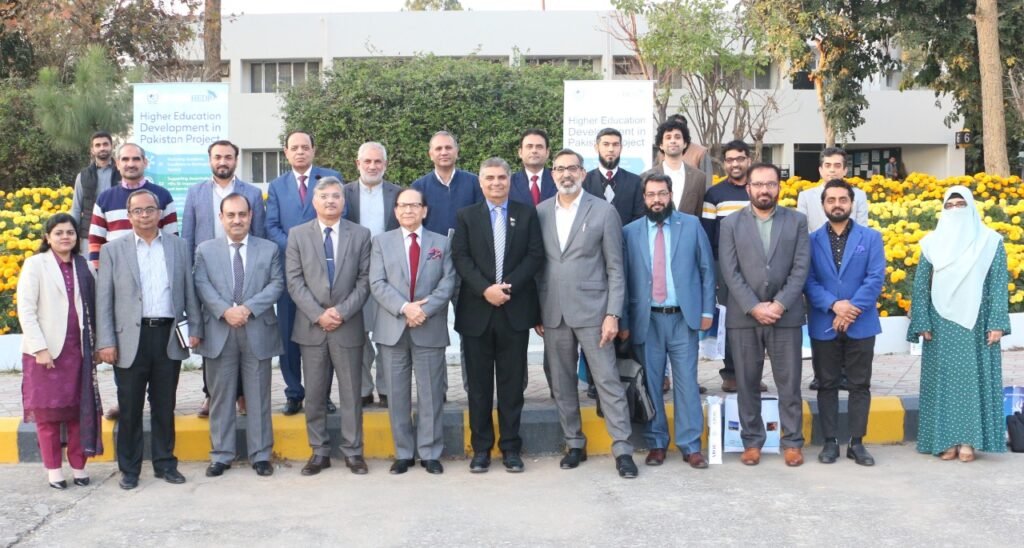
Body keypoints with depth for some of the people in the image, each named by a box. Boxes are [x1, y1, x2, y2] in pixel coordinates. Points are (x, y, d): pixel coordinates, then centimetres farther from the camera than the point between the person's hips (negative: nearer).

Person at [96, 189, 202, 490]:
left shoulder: (178, 246, 9)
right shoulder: (113, 250, 4)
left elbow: (189, 292, 10)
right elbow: (103, 300, 0)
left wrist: (195, 328, 3)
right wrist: (106, 342, -6)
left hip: (169, 337, 2)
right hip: (131, 339, -1)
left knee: (164, 406, 10)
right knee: (130, 408, 5)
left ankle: (165, 463, 22)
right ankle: (129, 469, 16)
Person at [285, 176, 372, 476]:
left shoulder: (360, 234, 5)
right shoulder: (298, 234, 5)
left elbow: (364, 280, 0)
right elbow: (294, 281, -1)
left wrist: (342, 311, -12)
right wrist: (318, 314, -11)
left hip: (348, 325, 0)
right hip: (311, 326, 1)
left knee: (351, 392, 5)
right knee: (314, 394, 6)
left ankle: (352, 451, 14)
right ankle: (319, 452, 16)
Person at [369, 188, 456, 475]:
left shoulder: (441, 243, 10)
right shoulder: (382, 241, 8)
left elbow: (447, 283, 0)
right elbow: (377, 284, -2)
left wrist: (425, 309, -15)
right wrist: (404, 307, -16)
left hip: (430, 329, 0)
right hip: (393, 329, 1)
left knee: (431, 394, 3)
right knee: (398, 394, 6)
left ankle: (430, 453, 11)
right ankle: (403, 453, 15)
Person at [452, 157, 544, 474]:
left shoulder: (526, 214, 8)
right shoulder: (467, 216, 9)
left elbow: (536, 255, -1)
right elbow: (460, 257, -1)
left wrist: (508, 285, -13)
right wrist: (485, 289, -15)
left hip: (515, 310, 0)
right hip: (477, 311, 0)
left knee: (512, 383, 4)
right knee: (479, 384, 5)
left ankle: (511, 447, 13)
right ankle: (481, 448, 13)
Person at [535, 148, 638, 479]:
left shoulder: (603, 211, -2)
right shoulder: (540, 213, 7)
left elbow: (615, 268, -3)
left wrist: (613, 314, -10)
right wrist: (535, 312, 5)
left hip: (591, 310, -3)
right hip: (553, 313, 4)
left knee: (608, 381, -2)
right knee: (562, 384, 10)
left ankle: (623, 450, 4)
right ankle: (574, 444, 23)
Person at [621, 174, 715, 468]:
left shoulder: (691, 225, 4)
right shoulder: (630, 232, 4)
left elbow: (707, 269, 6)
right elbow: (624, 277, 4)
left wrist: (707, 310, 1)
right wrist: (623, 320, 1)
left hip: (683, 318, -1)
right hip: (646, 320, 1)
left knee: (686, 382, 1)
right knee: (650, 383, 7)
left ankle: (691, 446, 9)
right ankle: (656, 444, 18)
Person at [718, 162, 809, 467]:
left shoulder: (797, 221, 7)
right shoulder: (731, 224, 5)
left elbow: (801, 268, -1)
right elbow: (730, 272, -2)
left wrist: (779, 304, -11)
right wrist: (754, 307, -12)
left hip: (786, 315, 0)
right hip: (743, 316, 0)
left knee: (789, 382, 4)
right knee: (747, 383, 5)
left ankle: (792, 442, 14)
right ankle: (752, 441, 15)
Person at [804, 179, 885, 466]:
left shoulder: (871, 238, 4)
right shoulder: (811, 240, 4)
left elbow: (876, 278, -5)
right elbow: (808, 281, -4)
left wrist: (851, 308, -16)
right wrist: (834, 305, -18)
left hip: (861, 325, 0)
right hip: (823, 326, 0)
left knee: (859, 385, 5)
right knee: (827, 385, 7)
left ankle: (857, 443, 13)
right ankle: (830, 441, 14)